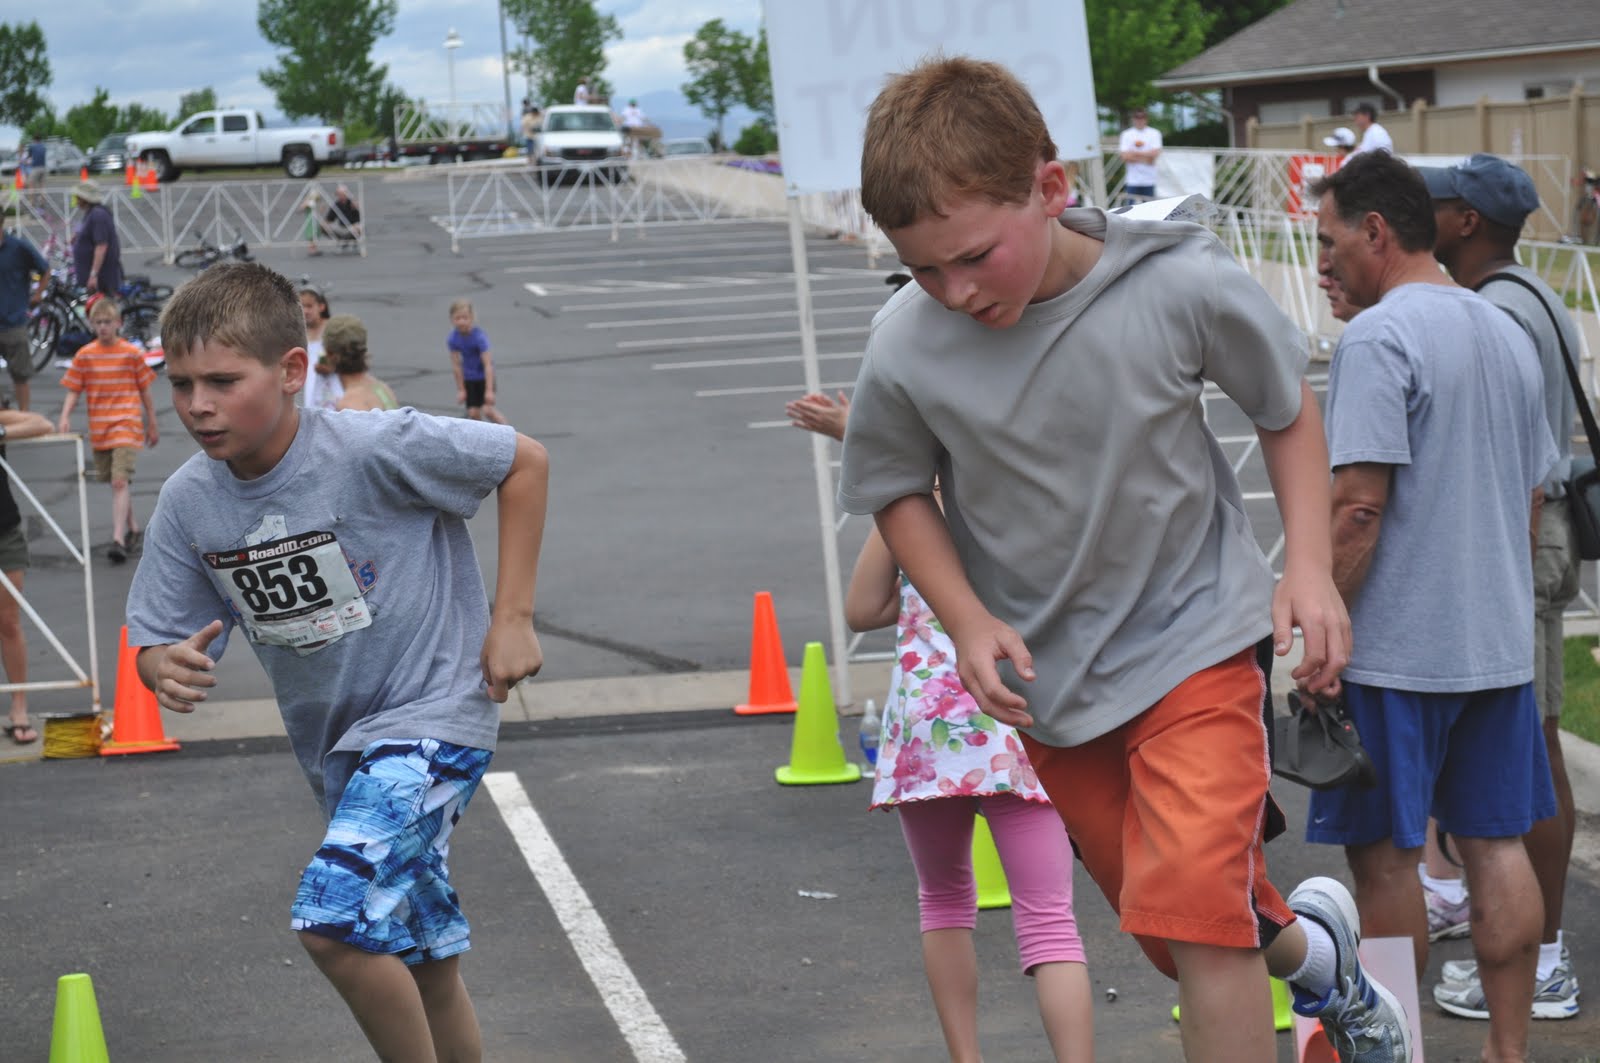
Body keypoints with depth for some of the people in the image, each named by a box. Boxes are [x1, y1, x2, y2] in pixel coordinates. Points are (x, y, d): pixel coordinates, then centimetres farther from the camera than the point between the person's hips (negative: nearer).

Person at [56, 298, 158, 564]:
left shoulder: (132, 353, -2)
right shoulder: (85, 355, 4)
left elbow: (145, 391, 5)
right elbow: (73, 390, 4)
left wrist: (152, 425, 9)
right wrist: (65, 417, -12)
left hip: (127, 425, -4)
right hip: (99, 429, 4)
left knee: (120, 481, -16)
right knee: (115, 482, 15)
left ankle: (118, 539, -22)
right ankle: (133, 527, 34)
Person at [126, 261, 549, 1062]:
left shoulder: (373, 448, -22)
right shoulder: (188, 501, -7)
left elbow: (524, 461, -12)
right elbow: (155, 641, 1)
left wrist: (511, 618, -12)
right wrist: (167, 666, -24)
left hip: (432, 713, -6)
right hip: (335, 742, 7)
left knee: (333, 917, -25)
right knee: (421, 963, 17)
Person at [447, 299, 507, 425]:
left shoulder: (479, 337, -27)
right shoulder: (453, 339, -15)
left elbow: (488, 364, -27)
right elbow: (456, 365, -7)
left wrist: (489, 390, -29)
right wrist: (461, 389, -3)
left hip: (484, 376, -4)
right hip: (469, 378, 4)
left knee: (487, 410, -14)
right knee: (473, 412, -1)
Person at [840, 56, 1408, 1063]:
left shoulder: (1184, 285, -22)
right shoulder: (906, 350, -20)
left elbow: (1288, 406, -2)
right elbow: (899, 489, 2)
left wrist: (1310, 565, -11)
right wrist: (968, 620, -12)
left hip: (1198, 637, -3)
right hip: (1051, 674, 3)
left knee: (1198, 917, -18)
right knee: (1178, 934, 16)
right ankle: (1311, 950, 49)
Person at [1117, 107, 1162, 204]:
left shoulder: (1154, 133, 4)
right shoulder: (1126, 134, 4)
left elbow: (1156, 153, -7)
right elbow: (1125, 157, -5)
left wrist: (1135, 153, -6)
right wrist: (1146, 159, -6)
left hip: (1149, 180, 1)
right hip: (1133, 180, -1)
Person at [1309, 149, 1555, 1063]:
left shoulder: (1379, 336, -13)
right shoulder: (1510, 334, 13)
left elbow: (1359, 506, -20)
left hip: (1398, 646, -8)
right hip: (1500, 643, 8)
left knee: (1384, 852, 2)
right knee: (1497, 843, 10)